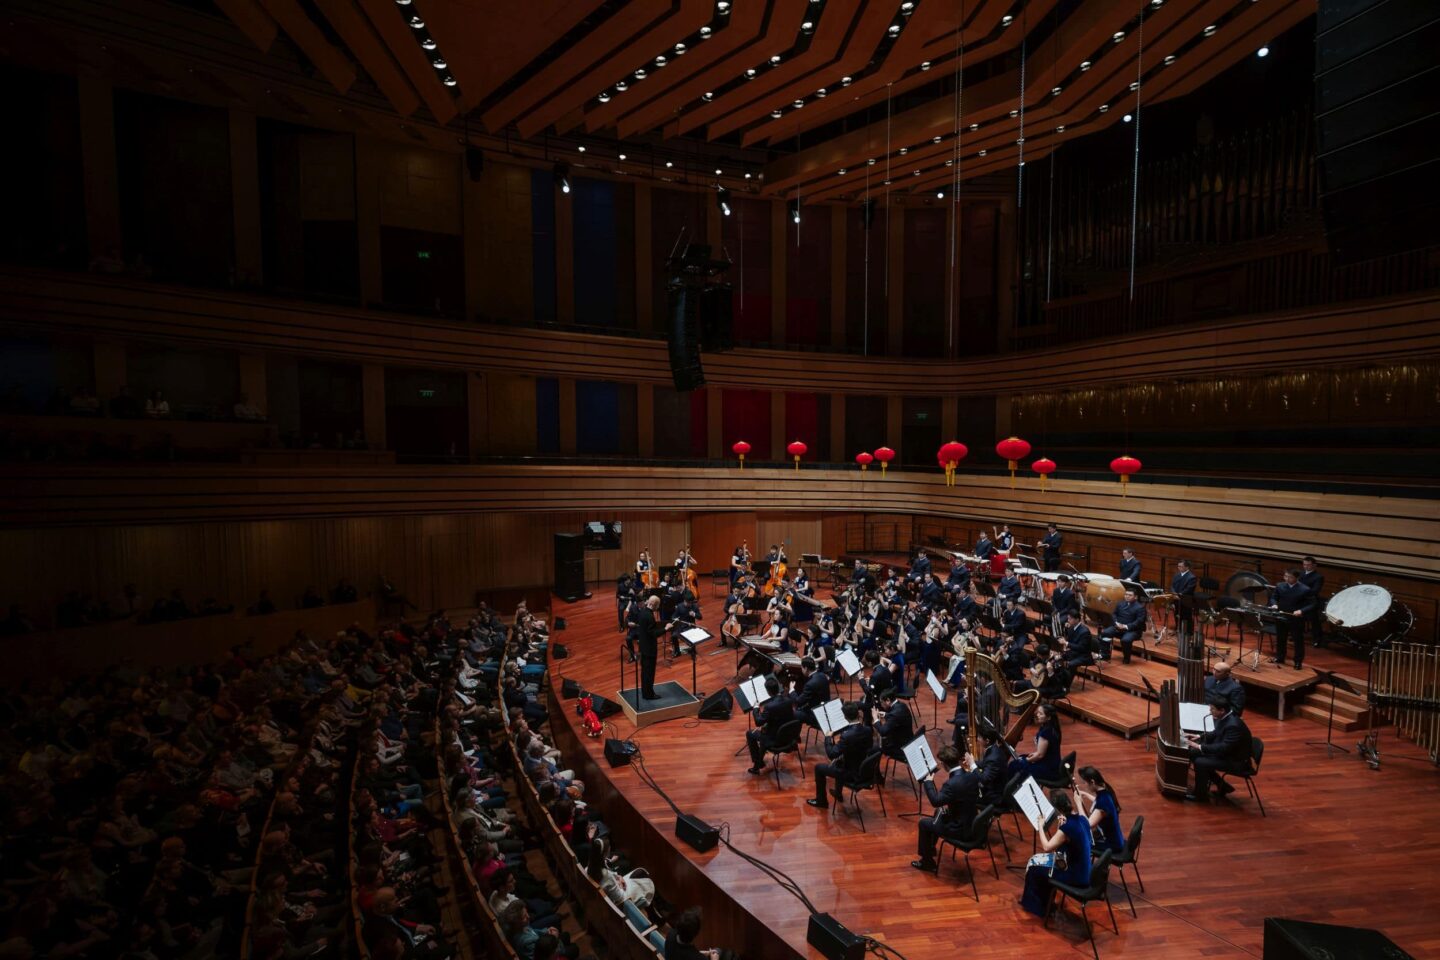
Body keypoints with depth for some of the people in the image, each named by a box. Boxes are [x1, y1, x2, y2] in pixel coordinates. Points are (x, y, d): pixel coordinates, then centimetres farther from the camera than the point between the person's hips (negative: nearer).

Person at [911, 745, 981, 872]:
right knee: (939, 813, 31)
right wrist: (972, 765, 21)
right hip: (972, 823, 8)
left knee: (924, 823, 11)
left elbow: (936, 801, -28)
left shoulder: (952, 784, -33)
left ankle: (927, 862, 24)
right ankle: (930, 849, 48)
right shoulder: (972, 776, -8)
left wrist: (929, 782, -16)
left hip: (960, 830, -8)